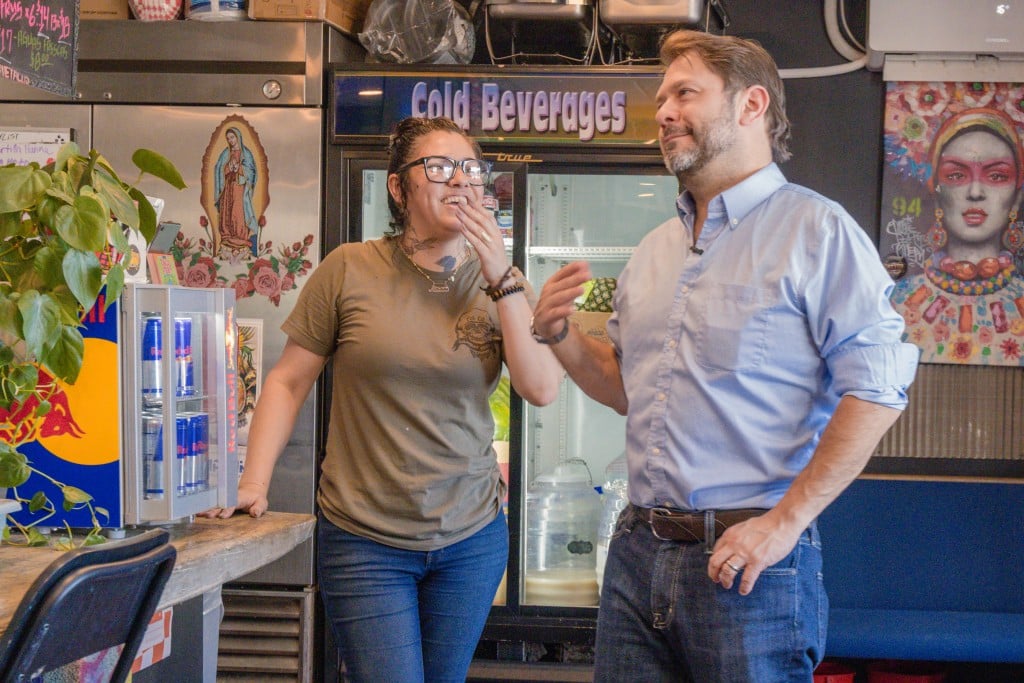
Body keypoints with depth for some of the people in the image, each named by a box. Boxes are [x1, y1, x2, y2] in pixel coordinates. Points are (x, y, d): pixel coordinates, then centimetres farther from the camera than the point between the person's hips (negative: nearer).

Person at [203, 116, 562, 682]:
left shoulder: (500, 283, 2)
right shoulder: (350, 270, -5)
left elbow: (542, 389, -9)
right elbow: (288, 382, -1)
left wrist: (502, 277, -13)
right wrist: (253, 484, -10)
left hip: (472, 538, 3)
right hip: (366, 543, -3)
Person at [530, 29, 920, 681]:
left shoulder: (815, 230, -6)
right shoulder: (654, 250, 17)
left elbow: (876, 388, -15)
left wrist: (784, 523, -18)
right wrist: (561, 336, 6)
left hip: (747, 563, -6)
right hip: (637, 553, 6)